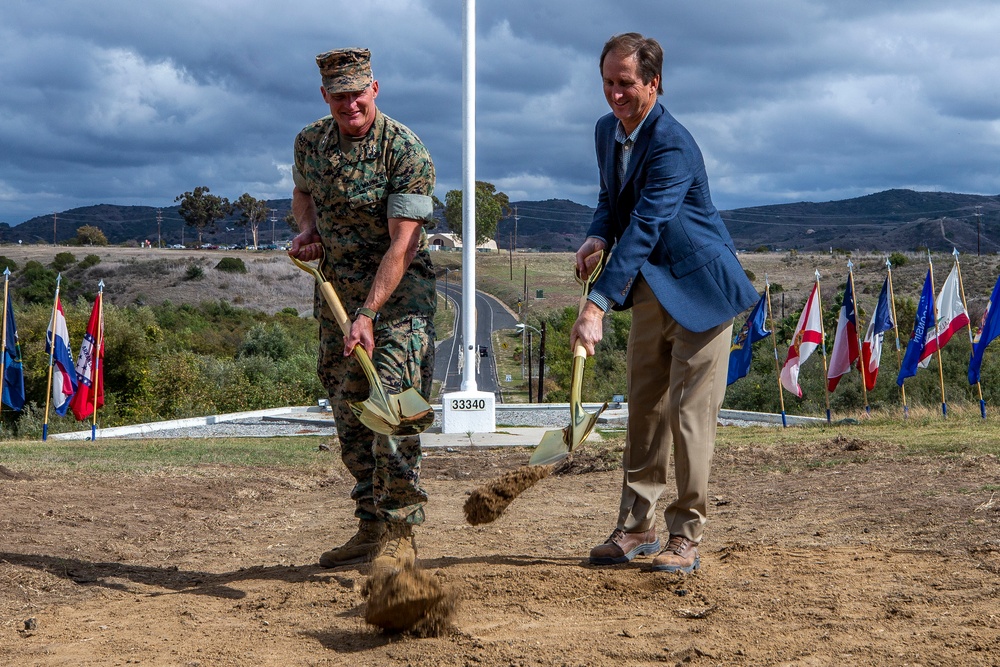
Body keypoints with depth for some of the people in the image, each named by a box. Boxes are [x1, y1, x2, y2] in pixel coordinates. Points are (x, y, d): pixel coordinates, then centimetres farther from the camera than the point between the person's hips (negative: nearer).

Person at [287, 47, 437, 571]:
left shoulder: (405, 151, -16)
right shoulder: (309, 142, 3)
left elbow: (401, 244, -21)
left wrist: (367, 315, -28)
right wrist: (307, 228, 2)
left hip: (398, 292, -6)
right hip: (336, 291, 6)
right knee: (349, 412, 9)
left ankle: (400, 533, -4)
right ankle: (370, 527, 18)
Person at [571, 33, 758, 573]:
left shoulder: (672, 146, -24)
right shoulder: (606, 130, 3)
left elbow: (643, 230, -33)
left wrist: (597, 306, -40)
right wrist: (597, 236, -7)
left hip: (699, 288, -8)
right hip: (650, 288, 8)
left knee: (689, 416, -6)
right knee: (643, 410, 10)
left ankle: (685, 537, 2)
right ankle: (636, 527, 18)